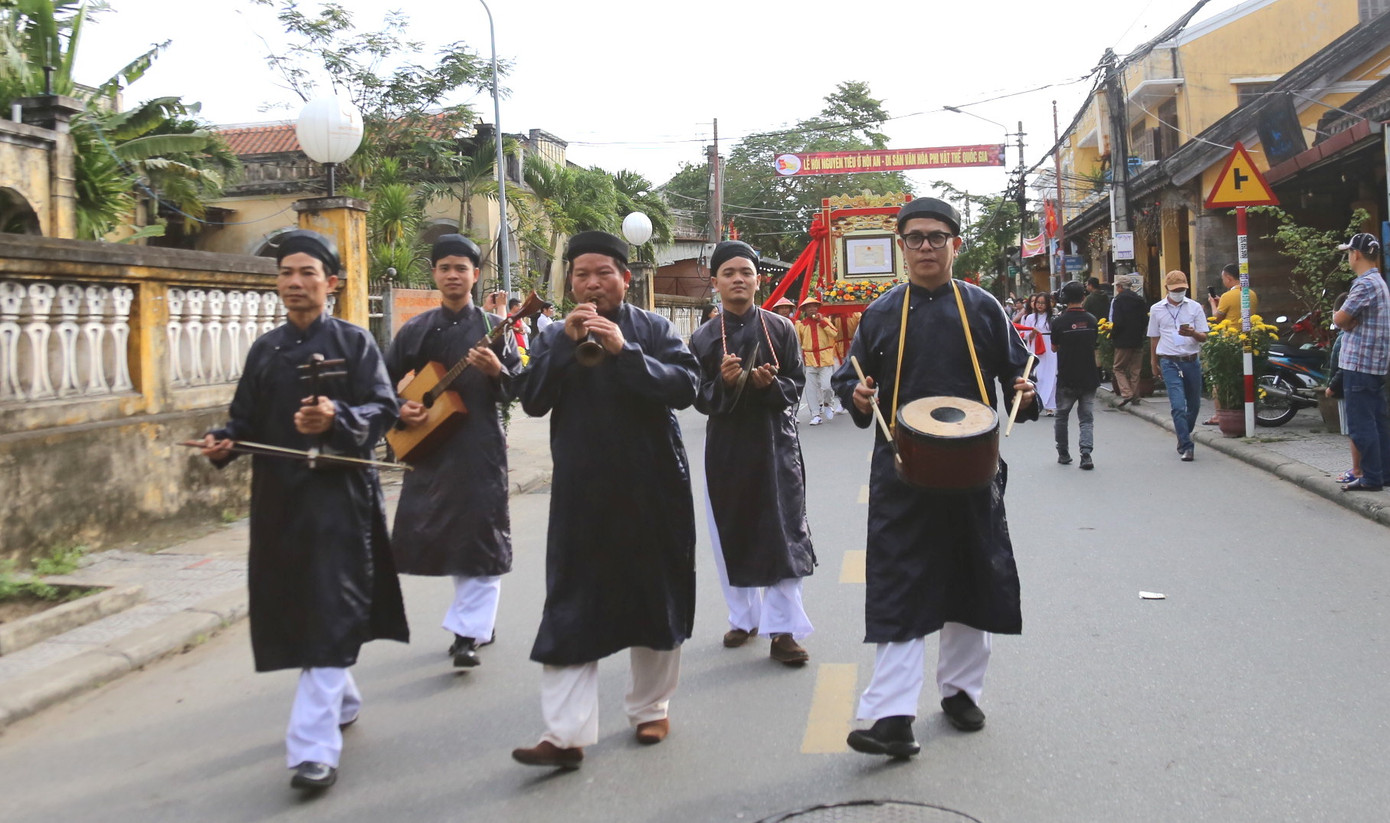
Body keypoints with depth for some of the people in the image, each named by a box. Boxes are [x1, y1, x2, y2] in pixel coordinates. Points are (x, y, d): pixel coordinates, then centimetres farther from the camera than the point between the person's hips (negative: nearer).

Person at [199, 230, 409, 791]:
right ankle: (342, 700, 35)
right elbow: (246, 417, 14)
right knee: (291, 610, 12)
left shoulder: (354, 342, -1)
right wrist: (223, 443, -7)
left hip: (339, 494, -5)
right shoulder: (265, 350, 13)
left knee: (329, 615, -8)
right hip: (278, 496, 6)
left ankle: (314, 746, -8)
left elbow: (382, 409, -9)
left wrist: (336, 419, -27)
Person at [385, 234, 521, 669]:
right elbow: (385, 381, 16)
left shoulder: (493, 327, 1)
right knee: (431, 532, 9)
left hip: (480, 445, -4)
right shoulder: (415, 330, 9)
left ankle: (468, 633, -2)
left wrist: (496, 371, -22)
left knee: (480, 537, -7)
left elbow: (519, 387, -3)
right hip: (427, 445, 4)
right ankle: (479, 618, 27)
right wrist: (398, 409, -2)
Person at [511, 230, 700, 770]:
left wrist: (625, 352, -22)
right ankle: (566, 734, -1)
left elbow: (684, 387, -12)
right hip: (582, 492, 1)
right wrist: (566, 342, -15)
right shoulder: (555, 337, 8)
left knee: (656, 600, 10)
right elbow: (533, 401, -4)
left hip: (652, 488, -1)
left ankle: (650, 708, 29)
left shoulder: (653, 329, 2)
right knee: (570, 609, -4)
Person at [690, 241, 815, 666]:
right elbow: (699, 398, 2)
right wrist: (723, 383, -18)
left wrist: (772, 384, -17)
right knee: (731, 535, 8)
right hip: (726, 445, 1)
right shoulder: (703, 338, 3)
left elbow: (796, 386, 4)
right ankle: (744, 617, 26)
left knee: (783, 534, -4)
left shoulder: (781, 329, 2)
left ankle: (782, 629, 3)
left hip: (775, 442, -1)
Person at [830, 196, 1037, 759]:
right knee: (898, 590, -6)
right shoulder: (881, 314, 6)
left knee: (970, 584, 12)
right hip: (901, 474, -1)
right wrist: (857, 394, -13)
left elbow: (1016, 371, 10)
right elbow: (849, 378, 9)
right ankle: (891, 717, -6)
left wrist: (1025, 395, -11)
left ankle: (960, 691, 30)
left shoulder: (983, 308, 6)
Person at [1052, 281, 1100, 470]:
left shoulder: (1059, 322, -12)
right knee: (1086, 418, 5)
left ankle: (1063, 453, 22)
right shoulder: (1091, 320, -3)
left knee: (1062, 415, 15)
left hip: (1066, 378, -2)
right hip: (1088, 377, 2)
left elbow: (1054, 348, 0)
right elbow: (1096, 342, 12)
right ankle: (1086, 452, -11)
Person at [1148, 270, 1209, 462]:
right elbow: (1154, 338, 14)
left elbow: (1204, 337, 3)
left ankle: (1183, 438, 32)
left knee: (1194, 404, 11)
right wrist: (1154, 363, 16)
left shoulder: (1195, 307, 5)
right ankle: (1186, 446, -10)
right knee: (1178, 406, -12)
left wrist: (1192, 333, -19)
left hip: (1192, 361, 2)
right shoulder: (1156, 309, 5)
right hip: (1170, 362, -2)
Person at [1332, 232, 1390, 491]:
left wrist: (1339, 318, 4)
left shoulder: (1365, 284, -17)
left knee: (1361, 423, -5)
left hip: (1360, 362, -10)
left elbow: (1340, 319, -16)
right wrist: (1350, 322, -6)